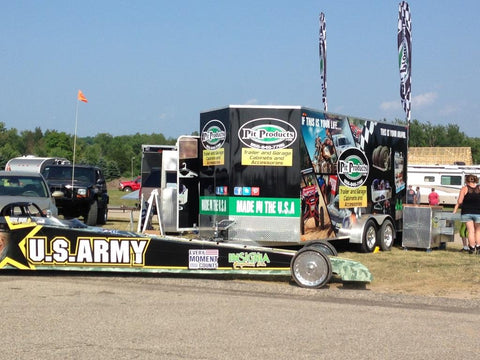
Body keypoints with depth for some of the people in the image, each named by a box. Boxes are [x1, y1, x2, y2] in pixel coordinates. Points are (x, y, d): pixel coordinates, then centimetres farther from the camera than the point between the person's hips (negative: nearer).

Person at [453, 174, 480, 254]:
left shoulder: (464, 189, -1)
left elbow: (459, 202, -6)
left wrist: (455, 210, -1)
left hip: (467, 212, -1)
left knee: (471, 231, 2)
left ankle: (472, 248, 1)